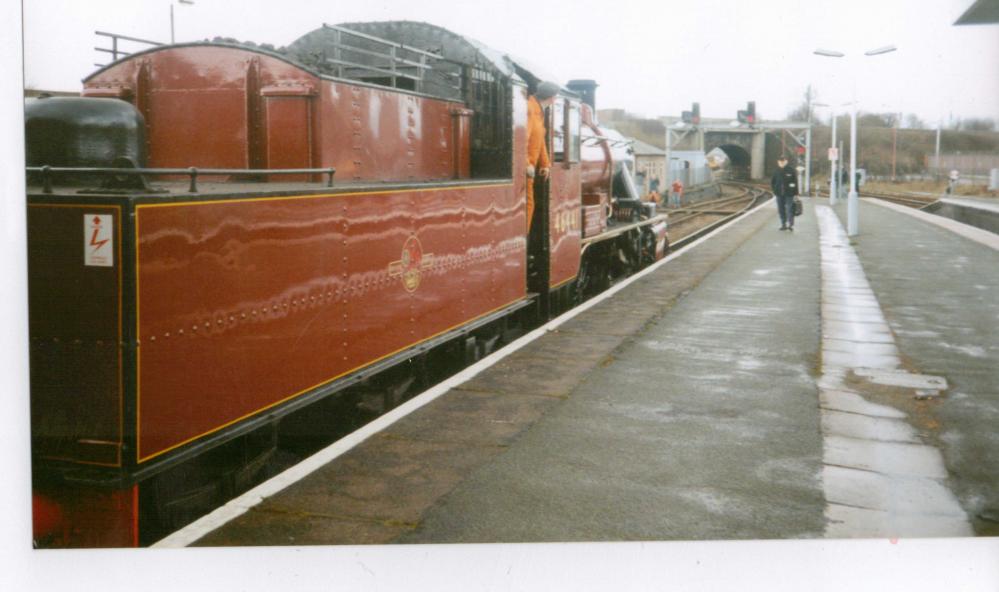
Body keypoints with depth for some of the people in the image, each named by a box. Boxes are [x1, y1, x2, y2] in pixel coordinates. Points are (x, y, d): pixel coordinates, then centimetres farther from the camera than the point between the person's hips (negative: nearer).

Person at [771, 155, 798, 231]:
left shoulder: (791, 170, -5)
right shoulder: (777, 171, 6)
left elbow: (795, 182, -3)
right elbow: (772, 181, 18)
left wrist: (795, 193, -7)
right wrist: (774, 190, 6)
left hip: (789, 194, -4)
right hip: (779, 194, 4)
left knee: (789, 209, -9)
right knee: (781, 210, 7)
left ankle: (791, 224, -8)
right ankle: (783, 224, 15)